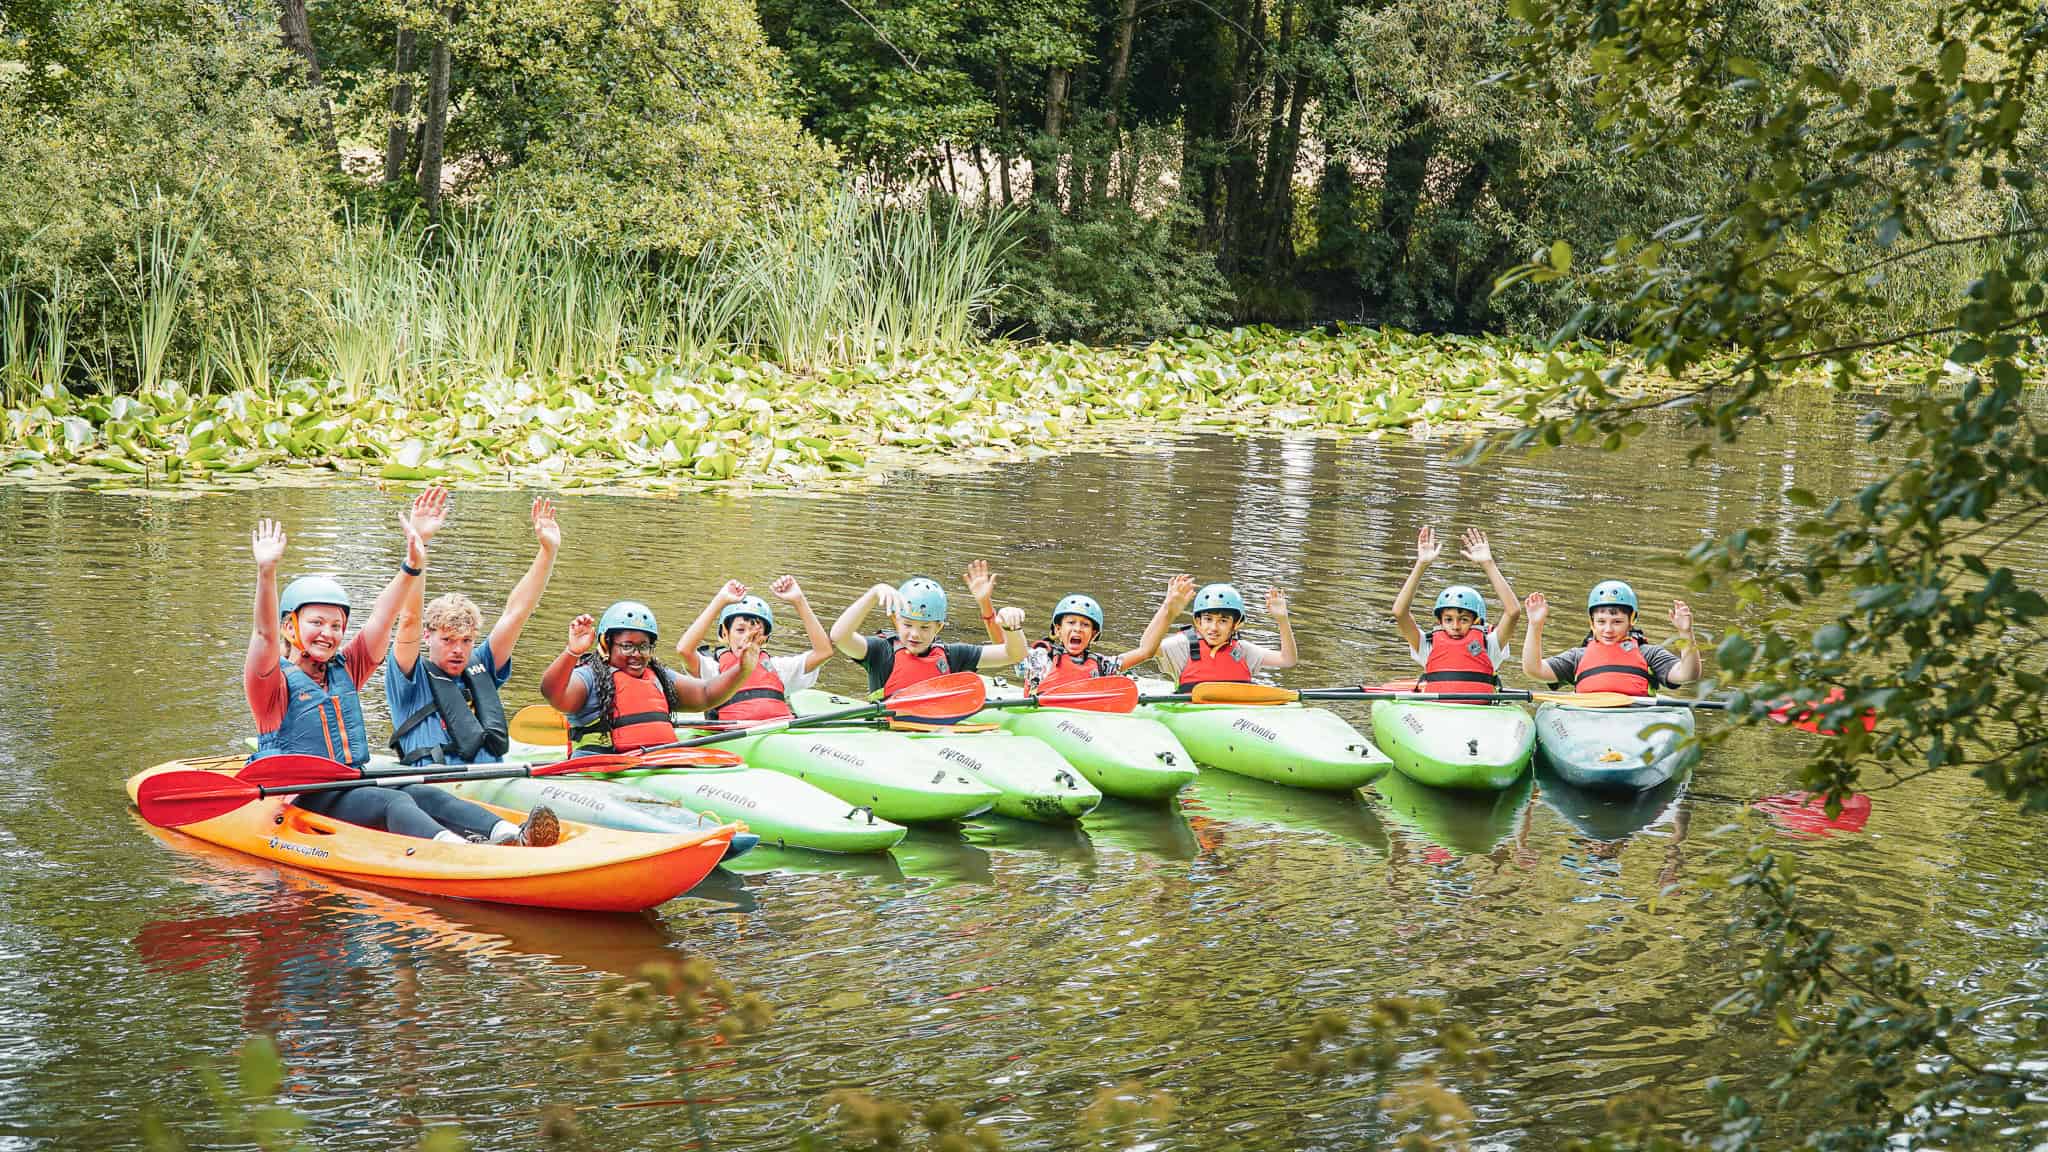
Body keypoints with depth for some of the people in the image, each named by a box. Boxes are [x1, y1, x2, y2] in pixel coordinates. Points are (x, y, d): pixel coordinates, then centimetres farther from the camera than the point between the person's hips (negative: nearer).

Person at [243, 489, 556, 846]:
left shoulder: (345, 670, 18)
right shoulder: (276, 681, 0)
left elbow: (383, 615, 9)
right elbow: (266, 634, -20)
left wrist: (415, 554, -2)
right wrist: (266, 572, -37)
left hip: (353, 789, 6)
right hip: (300, 799, -6)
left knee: (429, 797, -21)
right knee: (392, 802, -32)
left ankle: (514, 835, -46)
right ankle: (460, 849, -61)